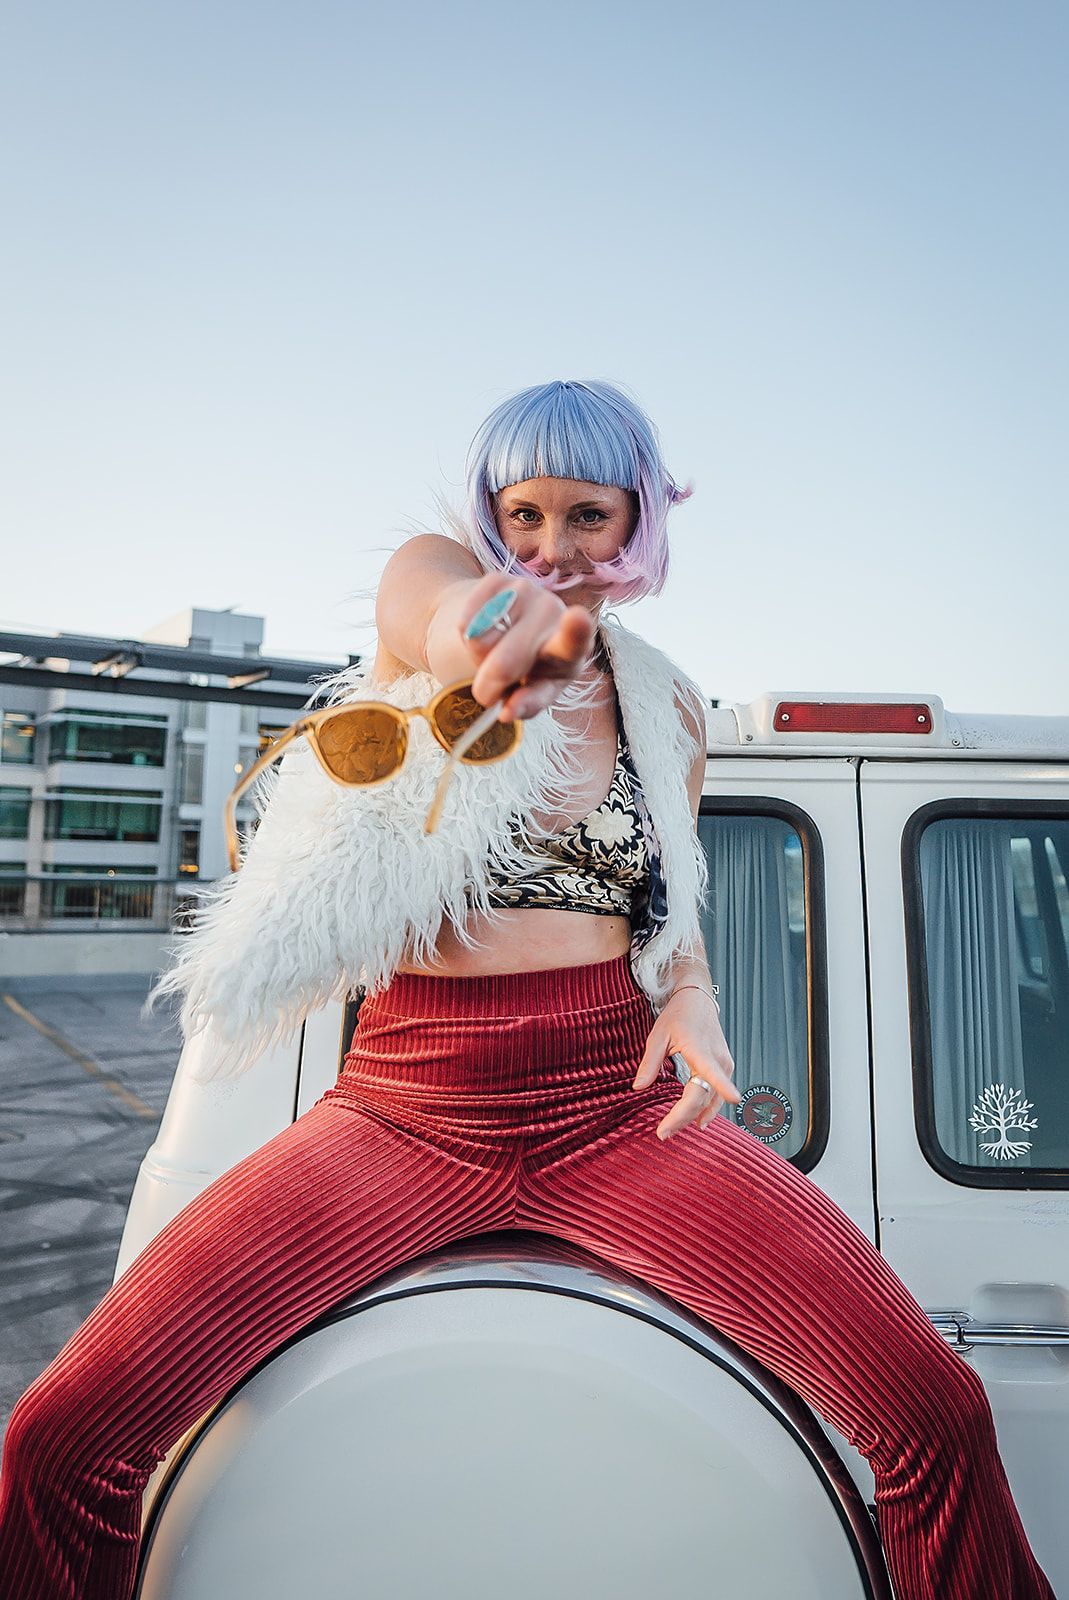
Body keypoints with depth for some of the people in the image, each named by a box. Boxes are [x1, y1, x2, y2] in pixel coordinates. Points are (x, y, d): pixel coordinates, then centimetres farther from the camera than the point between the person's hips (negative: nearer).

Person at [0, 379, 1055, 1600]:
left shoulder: (667, 708, 12)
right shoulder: (431, 572, 4)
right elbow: (427, 612, -22)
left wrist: (693, 997, 0)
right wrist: (483, 623, -45)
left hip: (619, 1105, 2)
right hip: (408, 1106, -1)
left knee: (938, 1416, -11)